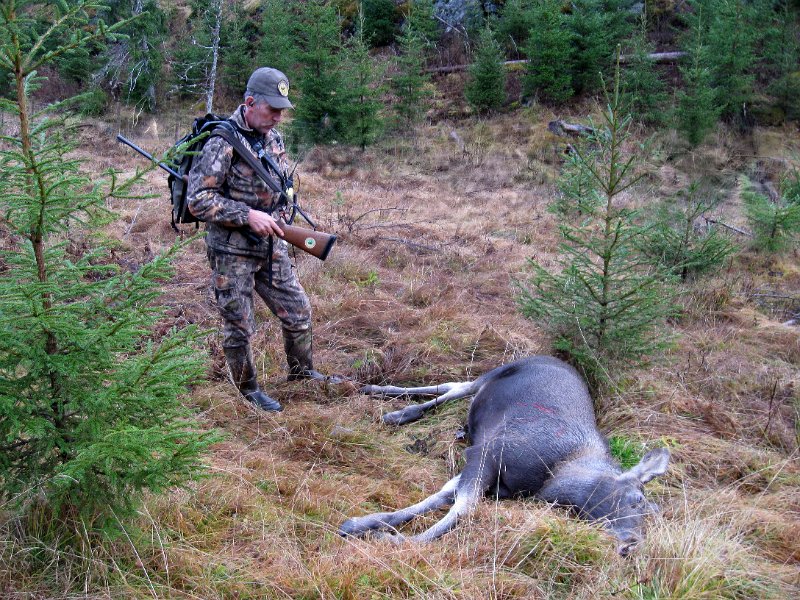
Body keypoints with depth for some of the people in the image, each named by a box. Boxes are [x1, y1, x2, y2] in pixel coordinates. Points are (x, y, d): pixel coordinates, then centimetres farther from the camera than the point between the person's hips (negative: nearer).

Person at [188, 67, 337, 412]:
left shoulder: (273, 139, 6)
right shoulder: (223, 142, -17)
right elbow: (197, 200, -20)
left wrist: (274, 217, 6)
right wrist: (248, 216, -23)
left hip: (271, 246, 7)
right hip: (231, 251, -7)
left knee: (298, 310, 13)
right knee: (238, 325, 5)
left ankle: (302, 374, 33)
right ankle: (248, 390, 23)